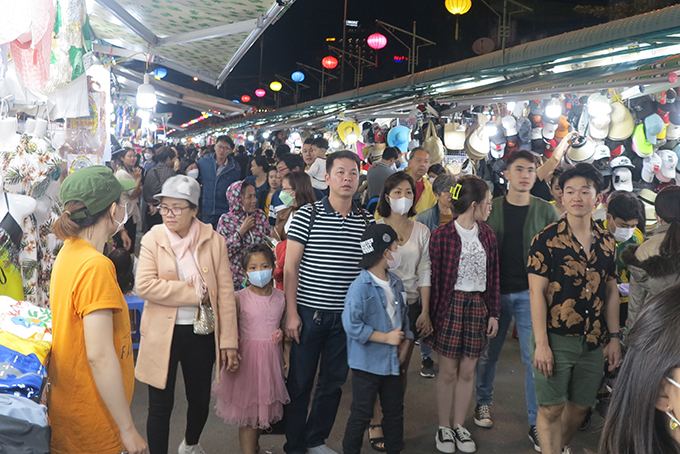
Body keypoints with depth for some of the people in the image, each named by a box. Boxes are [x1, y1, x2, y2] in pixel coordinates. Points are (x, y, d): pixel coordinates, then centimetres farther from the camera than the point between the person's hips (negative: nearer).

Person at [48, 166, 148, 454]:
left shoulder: (69, 252, 4)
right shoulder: (96, 266, -24)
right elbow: (99, 355, -26)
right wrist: (128, 429, -21)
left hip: (65, 404, 9)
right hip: (91, 421, -9)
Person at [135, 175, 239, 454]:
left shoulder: (212, 240, -2)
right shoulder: (153, 239, -4)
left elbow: (225, 293, -3)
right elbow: (144, 286, -17)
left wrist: (229, 341, -6)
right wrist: (196, 292, -18)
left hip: (201, 333, 2)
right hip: (162, 334, -2)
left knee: (200, 399, 17)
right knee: (160, 405, 6)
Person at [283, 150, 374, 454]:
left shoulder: (367, 221, 4)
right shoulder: (307, 215, -5)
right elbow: (290, 267, -4)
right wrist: (291, 312, -9)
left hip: (347, 316, 3)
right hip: (309, 314, -3)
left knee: (333, 382, 14)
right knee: (300, 382, 5)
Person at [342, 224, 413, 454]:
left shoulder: (396, 283, 5)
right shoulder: (360, 287, -20)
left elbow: (404, 315, 15)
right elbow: (352, 324, -25)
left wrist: (406, 342, 1)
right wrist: (387, 338, -20)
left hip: (393, 361, 7)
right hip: (367, 363, -7)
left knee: (395, 409, 18)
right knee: (362, 413, 4)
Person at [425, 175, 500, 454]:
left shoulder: (487, 235, 7)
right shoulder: (442, 235, -9)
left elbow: (493, 276, 9)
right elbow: (434, 277, -7)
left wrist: (494, 313, 7)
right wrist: (432, 314, -8)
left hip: (478, 305, 4)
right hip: (451, 304, -4)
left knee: (467, 371, 10)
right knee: (448, 371, 4)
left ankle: (459, 426, 24)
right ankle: (443, 428, 19)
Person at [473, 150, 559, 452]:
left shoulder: (546, 211, 2)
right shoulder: (490, 208, 1)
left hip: (530, 292, 0)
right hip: (495, 291, 1)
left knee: (535, 357, -1)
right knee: (488, 353, 12)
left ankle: (537, 423, 11)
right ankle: (483, 402, 34)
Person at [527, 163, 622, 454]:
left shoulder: (606, 242, 6)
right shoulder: (546, 240, -9)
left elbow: (611, 291, 13)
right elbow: (536, 292, -11)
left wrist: (614, 337, 9)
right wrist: (541, 343, -15)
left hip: (593, 342, 5)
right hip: (556, 339, -5)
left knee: (580, 406, 16)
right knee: (551, 408, 0)